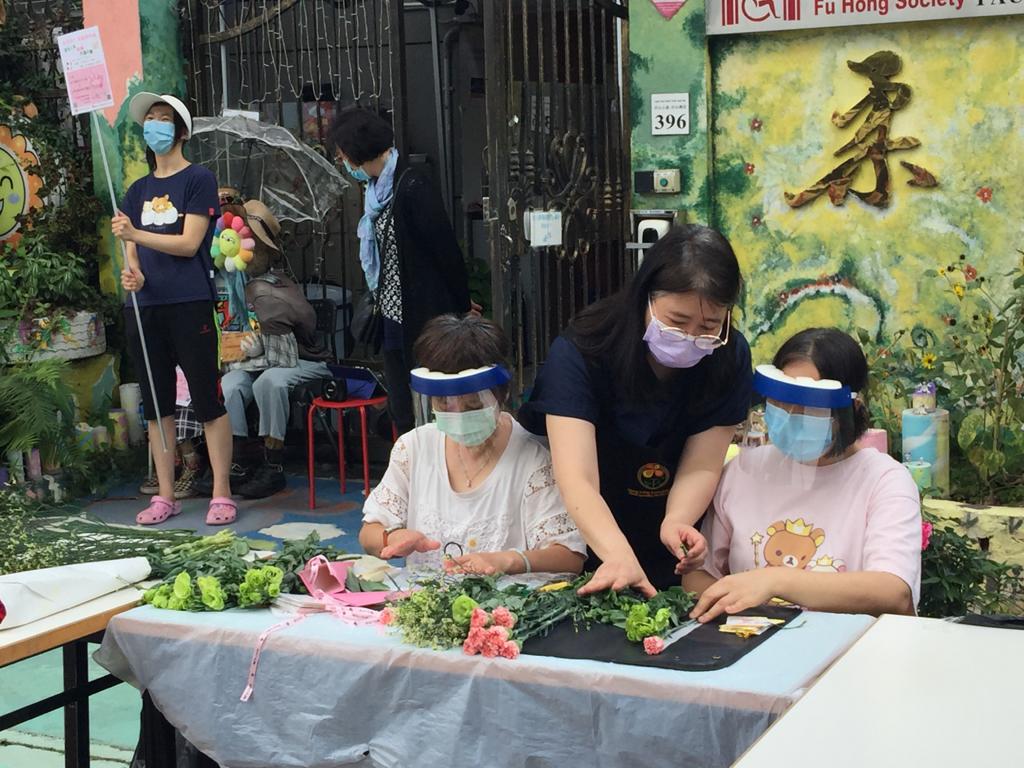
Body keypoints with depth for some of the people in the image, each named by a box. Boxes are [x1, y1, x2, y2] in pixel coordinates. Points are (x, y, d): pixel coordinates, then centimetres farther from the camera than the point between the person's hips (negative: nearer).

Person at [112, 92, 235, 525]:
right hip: (145, 309, 6)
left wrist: (134, 233, -19)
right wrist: (132, 274, -10)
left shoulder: (198, 180, 0)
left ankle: (221, 495, 2)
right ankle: (165, 496, 17)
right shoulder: (138, 191, 16)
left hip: (190, 306, -6)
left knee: (207, 402, -4)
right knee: (156, 405, 9)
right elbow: (132, 253, 12)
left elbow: (189, 243, -10)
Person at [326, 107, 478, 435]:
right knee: (401, 412, 12)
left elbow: (446, 248, -15)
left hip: (425, 320, -8)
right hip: (394, 319, 9)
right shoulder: (376, 189, 10)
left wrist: (462, 307, -9)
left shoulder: (412, 186, -17)